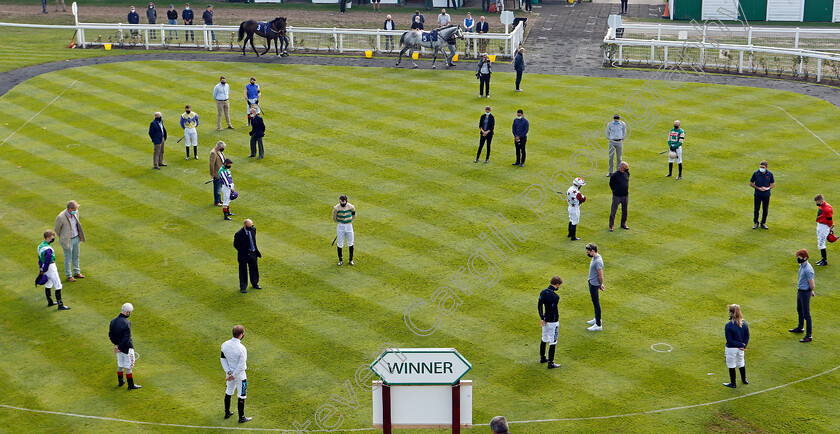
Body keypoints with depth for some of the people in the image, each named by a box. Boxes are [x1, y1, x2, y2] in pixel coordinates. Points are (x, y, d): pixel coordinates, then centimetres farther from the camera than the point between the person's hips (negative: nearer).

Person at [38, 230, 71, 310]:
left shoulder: (40, 246, 6)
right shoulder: (48, 249, -25)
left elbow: (40, 258, 15)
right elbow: (47, 261, -24)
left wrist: (40, 268, 21)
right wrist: (43, 271, -14)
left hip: (44, 268, 10)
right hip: (51, 268, -10)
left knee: (48, 285, 23)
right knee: (58, 286, -5)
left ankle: (50, 302, 35)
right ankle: (60, 305, -5)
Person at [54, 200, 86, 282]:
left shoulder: (76, 213, -9)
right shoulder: (61, 217, -27)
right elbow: (56, 229, -10)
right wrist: (63, 238, 5)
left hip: (76, 238, 6)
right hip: (67, 240, -6)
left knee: (76, 256, 20)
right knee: (68, 259, 9)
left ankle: (77, 273, 36)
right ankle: (69, 276, 25)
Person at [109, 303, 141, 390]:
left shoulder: (113, 321, -1)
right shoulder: (126, 323, -25)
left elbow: (110, 334, 4)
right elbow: (126, 338, -26)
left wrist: (116, 344, 0)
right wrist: (120, 348, -17)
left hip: (118, 346, 7)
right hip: (127, 348, -7)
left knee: (120, 365, 22)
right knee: (128, 367, 4)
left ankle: (120, 382, 35)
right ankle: (131, 385, 13)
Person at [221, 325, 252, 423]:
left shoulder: (225, 345, -8)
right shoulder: (241, 348, -27)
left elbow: (223, 359, -1)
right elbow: (241, 365, -24)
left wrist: (228, 371, -2)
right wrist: (233, 376, -13)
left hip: (229, 372, 6)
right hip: (240, 374, -6)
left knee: (228, 392, 23)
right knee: (241, 396, 8)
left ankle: (227, 413, 38)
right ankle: (241, 418, 18)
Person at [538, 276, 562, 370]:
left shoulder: (543, 292, -1)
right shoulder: (555, 296, -24)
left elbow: (539, 306, 2)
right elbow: (553, 310, -21)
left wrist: (542, 319, 1)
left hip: (545, 320, 8)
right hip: (553, 321, -8)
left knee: (544, 339, 23)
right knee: (553, 342, 3)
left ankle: (542, 358, 37)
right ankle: (550, 363, 9)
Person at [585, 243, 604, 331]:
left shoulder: (598, 261, -28)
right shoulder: (595, 257, 5)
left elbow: (601, 275, -23)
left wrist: (601, 285, -8)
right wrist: (600, 284, 20)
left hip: (594, 284, -10)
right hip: (591, 282, 10)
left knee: (596, 303, -3)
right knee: (595, 302, 24)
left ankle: (598, 325, 2)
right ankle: (597, 319, 41)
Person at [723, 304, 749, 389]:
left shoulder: (728, 325, -22)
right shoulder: (744, 323, -5)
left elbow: (729, 340, -20)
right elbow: (747, 336, 1)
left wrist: (741, 345, -13)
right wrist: (743, 345, -1)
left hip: (731, 348, -6)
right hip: (740, 349, 6)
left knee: (731, 366, 9)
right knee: (741, 363, 25)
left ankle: (733, 384, 21)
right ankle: (744, 380, 41)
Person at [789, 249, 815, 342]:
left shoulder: (808, 270, -29)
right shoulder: (801, 265, 2)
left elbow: (812, 285, -23)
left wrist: (811, 291, -1)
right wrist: (811, 291, 20)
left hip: (805, 293, -10)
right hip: (799, 291, 10)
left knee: (806, 314, -3)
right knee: (799, 310, 27)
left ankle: (808, 336, 4)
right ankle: (800, 328, 48)